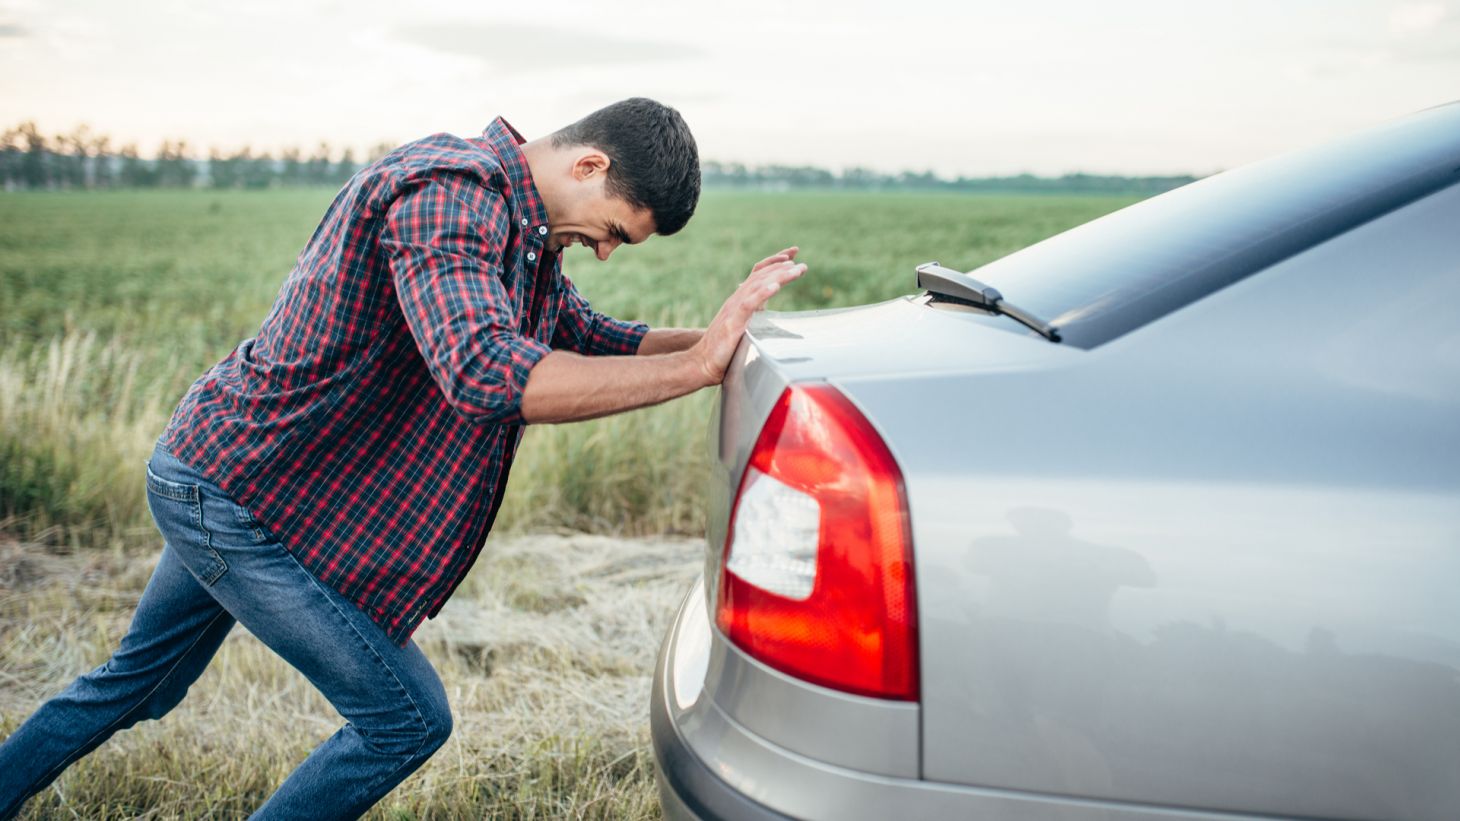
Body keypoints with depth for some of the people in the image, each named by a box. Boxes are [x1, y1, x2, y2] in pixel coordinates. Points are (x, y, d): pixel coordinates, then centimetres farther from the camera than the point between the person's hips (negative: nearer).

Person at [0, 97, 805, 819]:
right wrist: (697, 367, -37)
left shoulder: (516, 219, 5)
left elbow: (591, 338, 10)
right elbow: (486, 375, -42)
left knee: (138, 682, 27)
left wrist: (724, 331, -4)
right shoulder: (448, 194, -26)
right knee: (407, 720, -1)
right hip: (238, 499, -10)